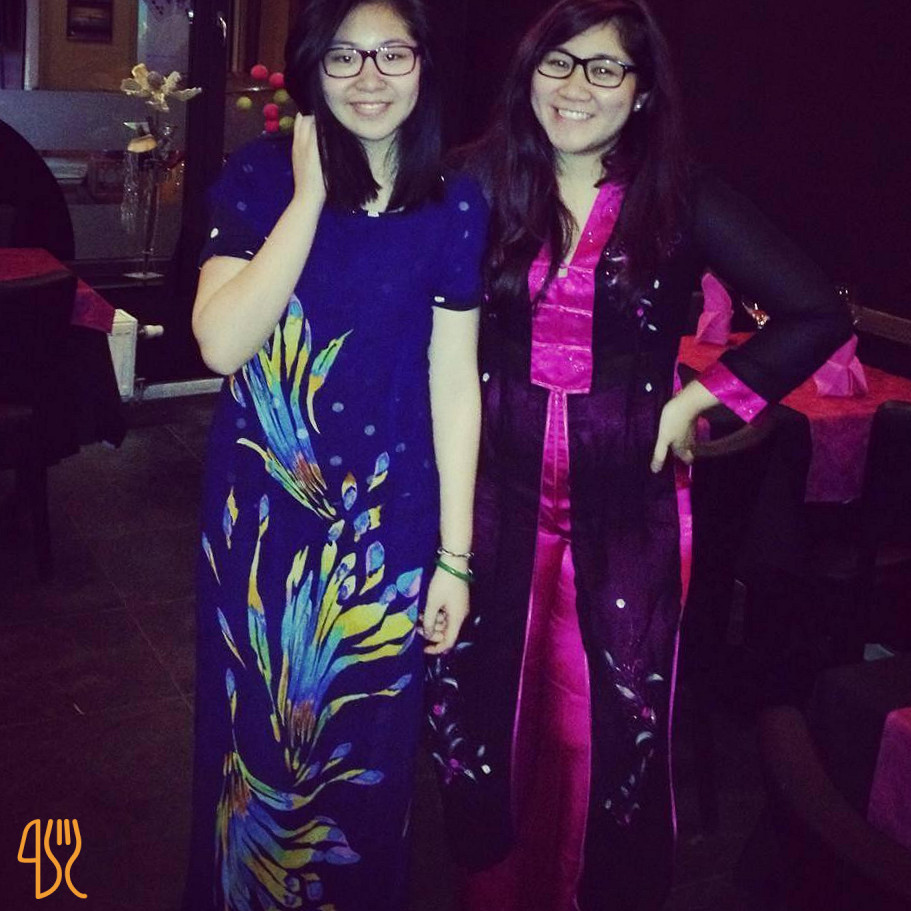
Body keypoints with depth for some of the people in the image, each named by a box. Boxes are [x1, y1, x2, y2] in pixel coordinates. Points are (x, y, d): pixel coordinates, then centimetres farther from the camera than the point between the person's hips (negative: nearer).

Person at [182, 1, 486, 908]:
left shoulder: (454, 203, -3)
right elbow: (221, 343, -17)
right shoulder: (260, 176, -5)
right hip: (261, 516, 0)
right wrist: (311, 196, -19)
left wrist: (454, 555, -3)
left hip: (387, 523, 0)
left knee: (364, 755, 15)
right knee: (252, 741, 16)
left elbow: (453, 383, -3)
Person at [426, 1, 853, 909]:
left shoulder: (682, 202, -5)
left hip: (623, 503, -1)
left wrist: (703, 396, -7)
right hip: (498, 494, 2)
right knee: (477, 710, 10)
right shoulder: (481, 185, 0)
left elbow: (816, 314, -4)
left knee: (617, 724, 6)